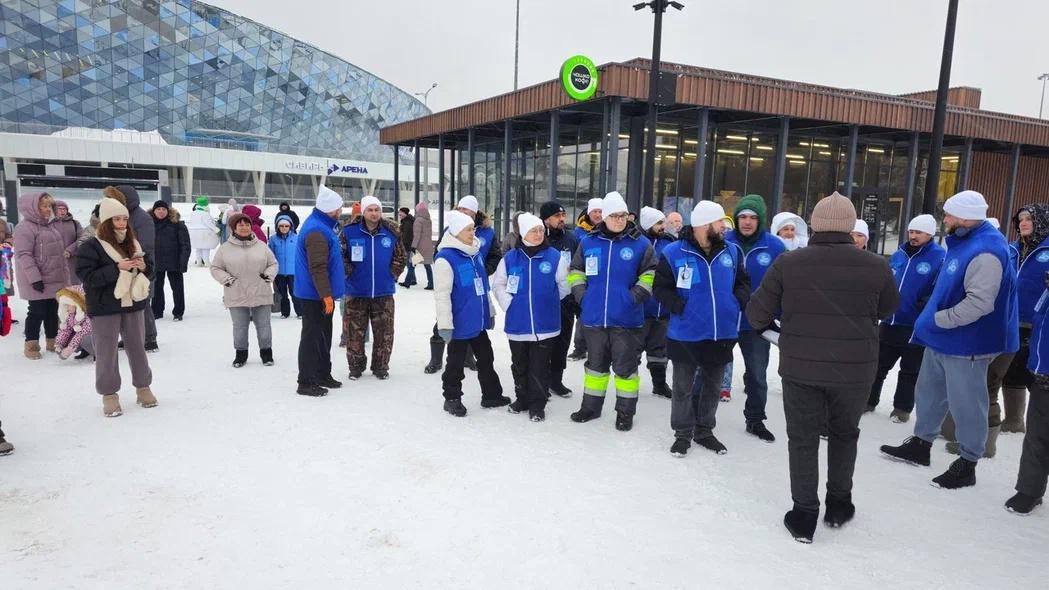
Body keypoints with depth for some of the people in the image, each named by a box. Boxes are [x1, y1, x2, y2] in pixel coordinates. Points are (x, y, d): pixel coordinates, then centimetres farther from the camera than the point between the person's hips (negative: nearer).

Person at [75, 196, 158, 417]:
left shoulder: (134, 244, 7)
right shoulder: (91, 247, -9)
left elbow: (150, 268, 14)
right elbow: (87, 276, -17)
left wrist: (144, 266, -10)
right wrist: (116, 268, -25)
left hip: (133, 304, 4)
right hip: (104, 308, -4)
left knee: (137, 348, 13)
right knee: (107, 352, 3)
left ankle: (143, 387, 25)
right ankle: (109, 394, 15)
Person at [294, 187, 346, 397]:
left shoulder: (322, 225, 11)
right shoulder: (316, 231, -22)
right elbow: (318, 268, -25)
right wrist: (327, 295, -24)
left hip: (319, 294, 10)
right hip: (315, 295, -10)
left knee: (323, 335, 17)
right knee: (312, 337, -3)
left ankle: (323, 375, 28)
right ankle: (306, 382, 5)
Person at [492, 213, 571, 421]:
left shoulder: (554, 257, -6)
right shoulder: (510, 258, -1)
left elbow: (565, 286, 5)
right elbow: (498, 285, 9)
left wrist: (548, 302, 8)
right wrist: (509, 304, -1)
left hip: (545, 325, -2)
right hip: (517, 324, 2)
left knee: (540, 367, 6)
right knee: (520, 365, 16)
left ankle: (537, 405, 19)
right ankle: (522, 399, 33)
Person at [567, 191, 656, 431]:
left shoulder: (640, 243, -3)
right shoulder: (588, 242, 4)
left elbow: (651, 274, 2)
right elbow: (575, 271, 14)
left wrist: (636, 295, -9)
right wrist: (582, 295, 2)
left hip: (626, 319, -2)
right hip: (594, 317, 3)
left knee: (625, 365, 6)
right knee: (596, 363, 16)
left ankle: (625, 411, 20)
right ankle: (591, 406, 30)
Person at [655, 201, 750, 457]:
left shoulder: (731, 252, 1)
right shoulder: (674, 253, -11)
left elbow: (743, 282, 13)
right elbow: (660, 288, -7)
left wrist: (737, 301, -5)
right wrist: (680, 306, -19)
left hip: (722, 334, 4)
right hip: (685, 335, -4)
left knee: (712, 387, 18)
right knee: (683, 388, 9)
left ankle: (704, 431, 35)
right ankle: (683, 434, 26)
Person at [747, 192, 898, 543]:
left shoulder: (788, 263, -10)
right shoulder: (876, 266, -8)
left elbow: (757, 311, -4)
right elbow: (888, 308, 10)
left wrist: (763, 328, 18)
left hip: (800, 367, -1)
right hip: (854, 369, 1)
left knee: (803, 438, 12)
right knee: (844, 434, 23)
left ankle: (804, 515, 17)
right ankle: (838, 505, 35)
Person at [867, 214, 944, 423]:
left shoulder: (940, 257, -10)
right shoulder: (898, 255, 9)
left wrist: (926, 305, -30)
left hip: (917, 327, -5)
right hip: (889, 323, 6)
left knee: (909, 371, 10)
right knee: (878, 365, 13)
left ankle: (903, 408, 21)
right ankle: (869, 401, 25)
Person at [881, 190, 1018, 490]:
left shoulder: (985, 251, -24)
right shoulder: (964, 242, 8)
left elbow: (979, 303, -29)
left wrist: (938, 319, -21)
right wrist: (934, 318, 12)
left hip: (965, 343, -10)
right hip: (943, 338, 10)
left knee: (966, 403, 4)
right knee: (929, 392, 20)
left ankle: (967, 464, 19)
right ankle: (920, 445, 35)